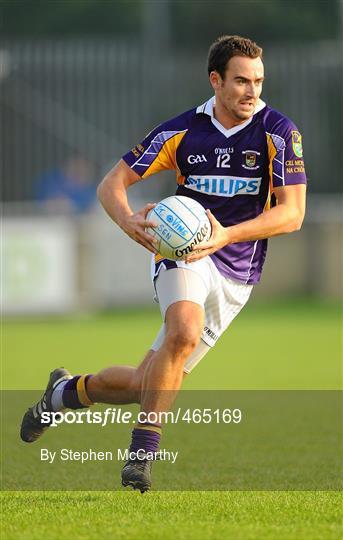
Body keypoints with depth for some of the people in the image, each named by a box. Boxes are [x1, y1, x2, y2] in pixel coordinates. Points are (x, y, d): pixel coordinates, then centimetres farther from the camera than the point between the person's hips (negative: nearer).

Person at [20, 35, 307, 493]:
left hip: (236, 276, 1)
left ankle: (67, 391, 31)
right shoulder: (182, 131, -3)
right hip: (183, 251, -1)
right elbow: (112, 184, 2)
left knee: (145, 384, 2)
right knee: (185, 331, -34)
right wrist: (128, 220, -21)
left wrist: (227, 235, -25)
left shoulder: (278, 132, -7)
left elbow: (292, 213, -11)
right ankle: (143, 449, -22)